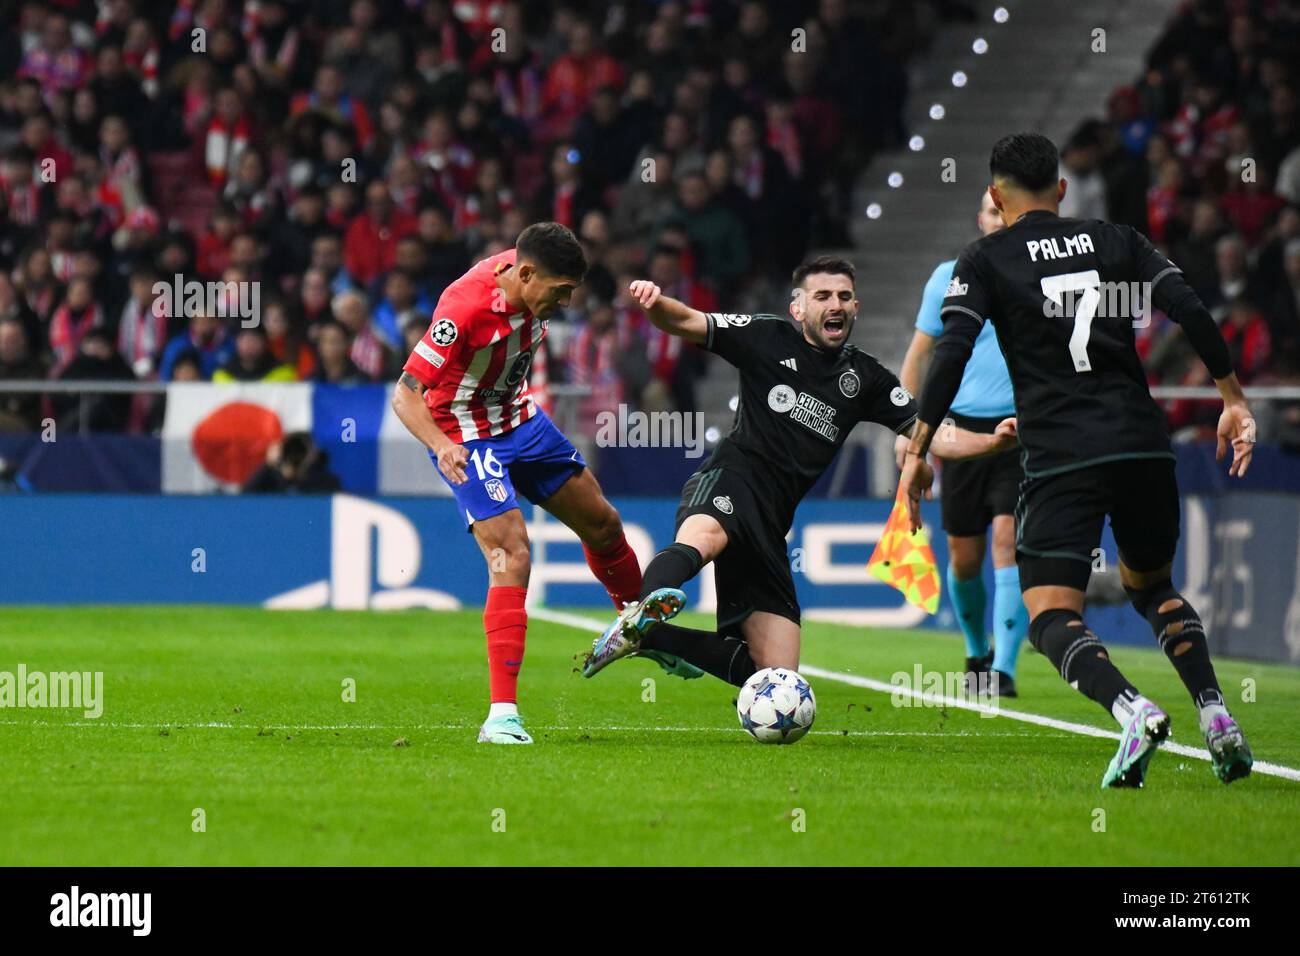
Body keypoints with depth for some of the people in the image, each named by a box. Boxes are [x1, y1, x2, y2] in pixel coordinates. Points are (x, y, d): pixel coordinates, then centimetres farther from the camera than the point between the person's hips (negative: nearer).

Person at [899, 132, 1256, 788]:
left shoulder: (984, 261, 5)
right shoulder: (1116, 241, 14)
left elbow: (952, 351, -7)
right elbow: (1190, 312, 5)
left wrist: (918, 450, -5)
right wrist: (1233, 400, 12)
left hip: (1060, 457, -4)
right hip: (1143, 445, 4)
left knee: (1050, 616, -4)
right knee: (1151, 586, 25)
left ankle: (1132, 710, -32)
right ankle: (1216, 715, 4)